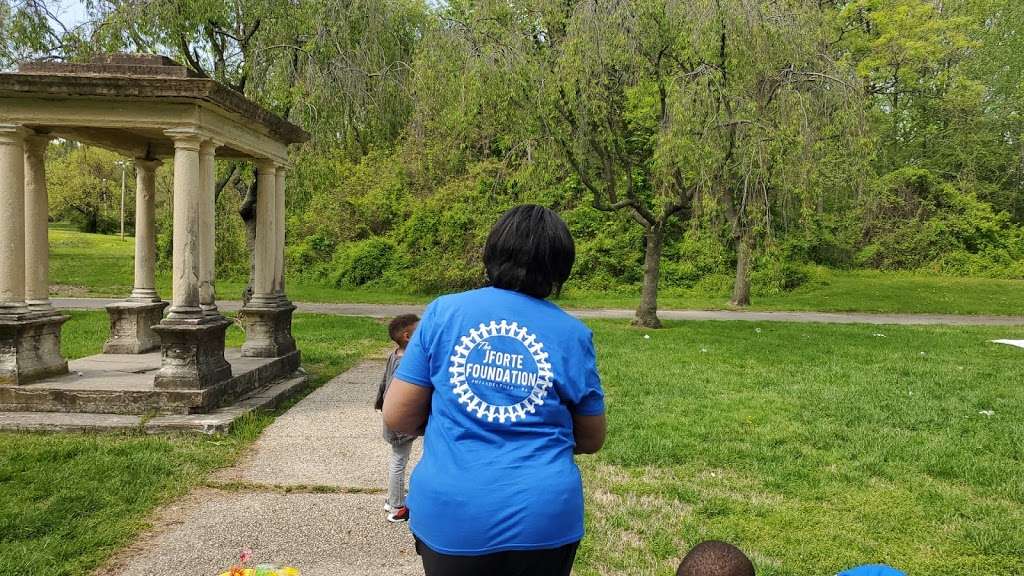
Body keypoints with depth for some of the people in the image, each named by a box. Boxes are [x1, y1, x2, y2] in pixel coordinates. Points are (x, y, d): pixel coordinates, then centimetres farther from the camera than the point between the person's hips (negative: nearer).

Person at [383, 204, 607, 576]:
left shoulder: (443, 312, -6)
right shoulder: (572, 334, -5)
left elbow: (396, 417, -4)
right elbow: (592, 440, 5)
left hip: (451, 517, 0)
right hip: (543, 519, 0)